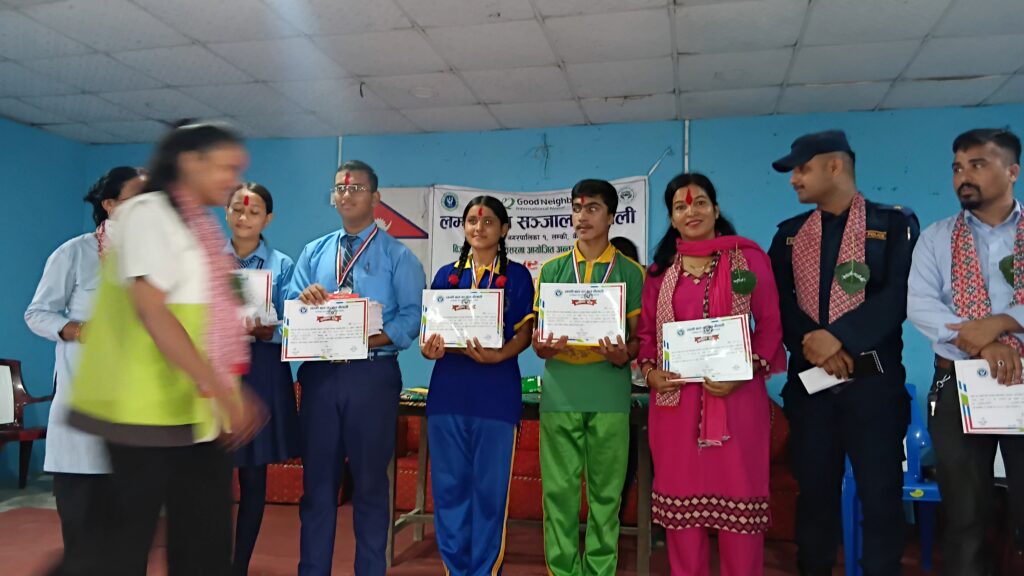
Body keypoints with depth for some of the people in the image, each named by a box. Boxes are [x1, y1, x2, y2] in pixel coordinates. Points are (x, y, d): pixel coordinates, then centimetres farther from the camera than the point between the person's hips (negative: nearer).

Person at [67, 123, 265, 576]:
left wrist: (229, 391, 19)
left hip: (199, 408, 8)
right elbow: (151, 311, -21)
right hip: (151, 406, -8)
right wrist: (219, 388, -26)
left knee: (206, 537, 10)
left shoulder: (203, 225, 14)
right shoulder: (148, 214, -11)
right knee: (131, 530, 3)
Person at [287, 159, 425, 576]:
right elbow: (290, 308, 5)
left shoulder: (398, 256, 2)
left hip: (372, 374, -3)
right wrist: (304, 299, -18)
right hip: (319, 372, 3)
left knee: (370, 481, 7)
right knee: (317, 480, 10)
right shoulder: (313, 252, 14)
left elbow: (412, 316, -8)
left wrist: (376, 338, -24)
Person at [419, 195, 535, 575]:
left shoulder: (517, 276, 5)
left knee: (490, 487, 2)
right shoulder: (446, 275, 12)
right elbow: (430, 329, 11)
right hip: (448, 390, 3)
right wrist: (429, 349, -12)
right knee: (449, 485, 7)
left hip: (497, 393, -3)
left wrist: (497, 355, -20)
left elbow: (524, 334, -1)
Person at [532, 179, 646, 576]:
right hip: (560, 393, 1)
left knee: (606, 492, 5)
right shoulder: (551, 270, 9)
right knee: (559, 489, 4)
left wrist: (624, 355, -16)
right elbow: (537, 336, 9)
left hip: (609, 395, -1)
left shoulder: (630, 272, 5)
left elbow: (640, 337, 6)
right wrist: (543, 348, -14)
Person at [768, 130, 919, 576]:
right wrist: (810, 343, -15)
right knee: (814, 492, 10)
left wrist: (838, 336, -19)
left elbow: (899, 296, -11)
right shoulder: (789, 234, 12)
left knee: (881, 497, 2)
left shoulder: (894, 224, 1)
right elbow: (778, 302, 2)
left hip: (873, 382, -3)